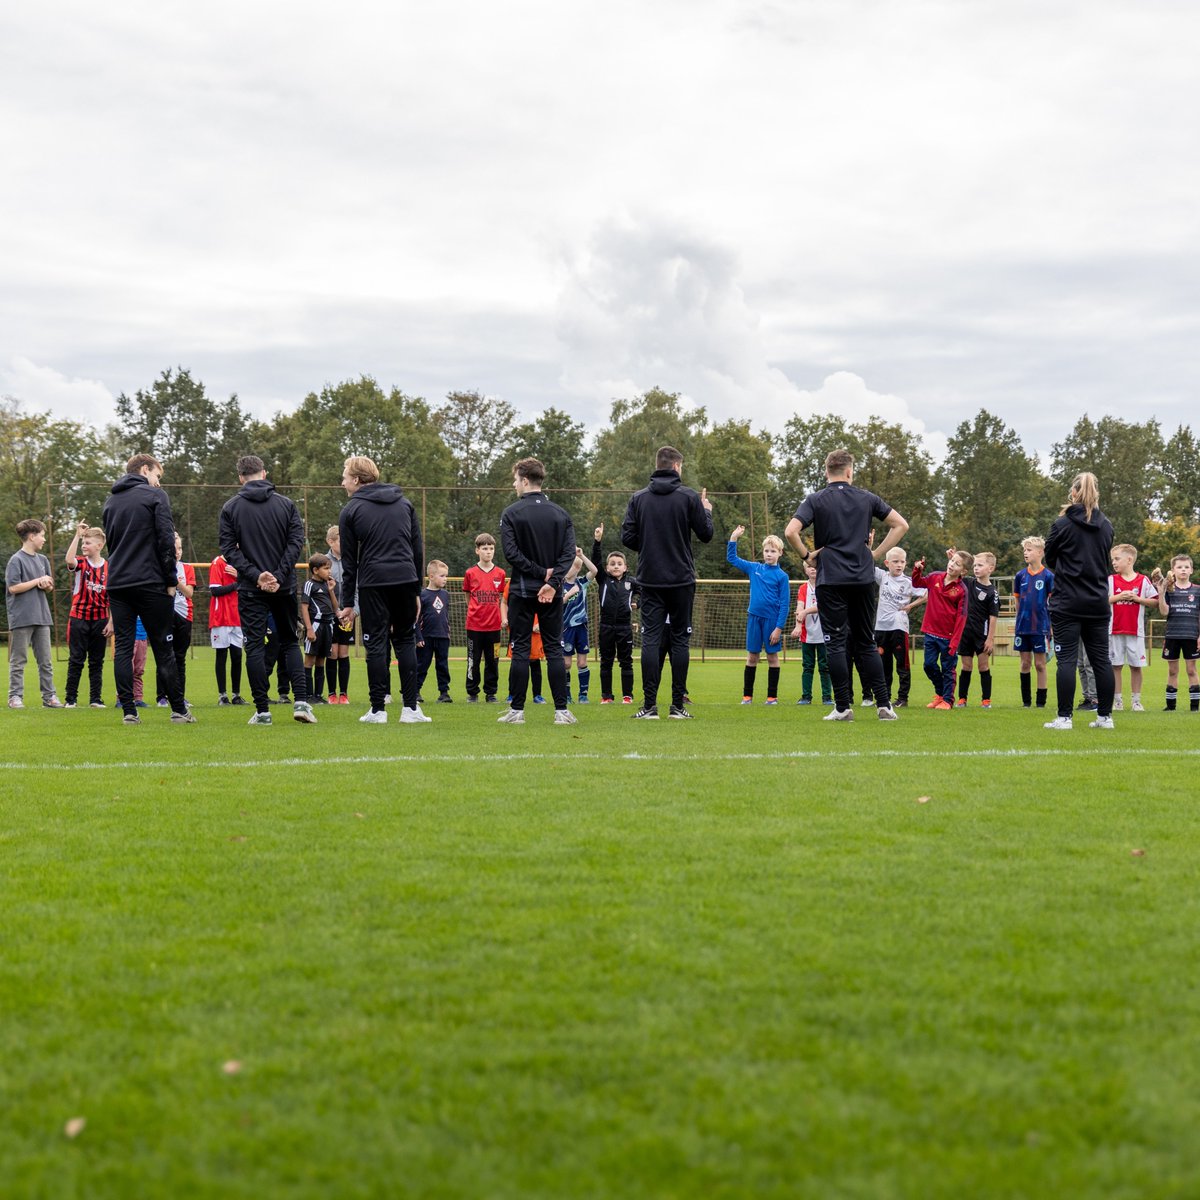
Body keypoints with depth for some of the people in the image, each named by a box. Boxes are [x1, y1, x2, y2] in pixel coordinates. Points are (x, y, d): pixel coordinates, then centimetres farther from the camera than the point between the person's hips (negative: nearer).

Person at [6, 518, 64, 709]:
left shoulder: (43, 560, 14)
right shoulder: (16, 560, -7)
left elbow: (50, 588, 18)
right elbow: (14, 587, -15)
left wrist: (46, 584, -5)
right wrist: (38, 580, -10)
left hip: (41, 617, 6)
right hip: (21, 618, -6)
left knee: (45, 661, 6)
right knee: (18, 661, 0)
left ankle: (49, 696, 9)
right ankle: (15, 697, 4)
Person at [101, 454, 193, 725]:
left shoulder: (110, 502, 16)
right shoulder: (154, 496, -3)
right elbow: (166, 540, -9)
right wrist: (171, 580, -4)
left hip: (117, 584, 5)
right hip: (150, 583, -5)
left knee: (122, 647, 4)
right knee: (163, 649, 0)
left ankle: (129, 711, -1)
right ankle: (178, 710, 4)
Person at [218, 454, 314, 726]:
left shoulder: (231, 507, 1)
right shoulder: (286, 504, 3)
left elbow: (229, 549, -7)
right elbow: (296, 541, -6)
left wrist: (255, 575, -11)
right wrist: (279, 576, -11)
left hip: (250, 590, -1)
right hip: (285, 588, 1)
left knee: (255, 647, 3)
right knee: (290, 643, 13)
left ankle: (262, 711, 0)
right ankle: (301, 701, -2)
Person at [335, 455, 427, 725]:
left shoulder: (351, 510, 3)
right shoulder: (404, 502, 15)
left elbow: (349, 561, 3)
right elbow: (418, 548, 14)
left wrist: (348, 603, 8)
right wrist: (417, 590, 19)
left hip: (373, 584, -3)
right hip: (405, 579, 3)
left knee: (376, 644, 2)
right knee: (406, 641, 9)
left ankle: (378, 709, 2)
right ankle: (410, 708, 3)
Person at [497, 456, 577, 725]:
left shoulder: (511, 514, -5)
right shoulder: (561, 514, 6)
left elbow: (511, 553, -14)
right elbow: (569, 552, -4)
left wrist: (540, 572, -9)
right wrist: (552, 581, -11)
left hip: (521, 591, -3)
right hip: (552, 594, 3)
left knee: (520, 650, 2)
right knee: (554, 650, 6)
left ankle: (517, 710, 2)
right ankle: (561, 710, 1)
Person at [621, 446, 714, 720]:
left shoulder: (638, 498, 2)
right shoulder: (689, 497, -4)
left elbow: (627, 538, 0)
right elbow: (706, 534, 0)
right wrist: (707, 511, 19)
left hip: (650, 581, 1)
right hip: (681, 580, -1)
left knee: (650, 639, 0)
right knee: (679, 640, 4)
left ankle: (649, 705, -6)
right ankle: (678, 706, 3)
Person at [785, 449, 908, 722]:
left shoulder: (815, 500, -1)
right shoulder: (866, 499, 8)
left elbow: (791, 531, -14)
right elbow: (901, 525, 9)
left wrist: (806, 555, 1)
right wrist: (877, 553, 10)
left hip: (831, 580, -3)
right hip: (863, 579, 3)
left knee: (836, 643, 1)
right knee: (866, 643, 10)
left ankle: (843, 707, -2)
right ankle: (884, 705, 4)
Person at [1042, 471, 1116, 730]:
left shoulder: (1063, 524, -8)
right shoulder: (1106, 526, 5)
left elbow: (1049, 560, 4)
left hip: (1067, 603, -4)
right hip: (1098, 602, 4)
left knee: (1067, 659, -4)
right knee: (1101, 660, 9)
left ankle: (1064, 717, -6)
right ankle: (1105, 716, 12)